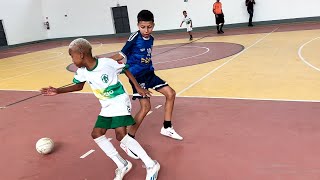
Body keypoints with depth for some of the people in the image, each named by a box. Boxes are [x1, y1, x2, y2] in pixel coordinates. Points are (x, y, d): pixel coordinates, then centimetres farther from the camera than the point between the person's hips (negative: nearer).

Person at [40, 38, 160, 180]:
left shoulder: (107, 63, -19)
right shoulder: (82, 71, -2)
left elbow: (126, 70, -4)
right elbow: (78, 86, 17)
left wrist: (138, 88, -1)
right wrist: (58, 91, 6)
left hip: (119, 101, -8)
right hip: (106, 106, 8)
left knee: (121, 135, -19)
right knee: (96, 134, 1)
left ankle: (151, 165, -8)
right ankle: (122, 165, 11)